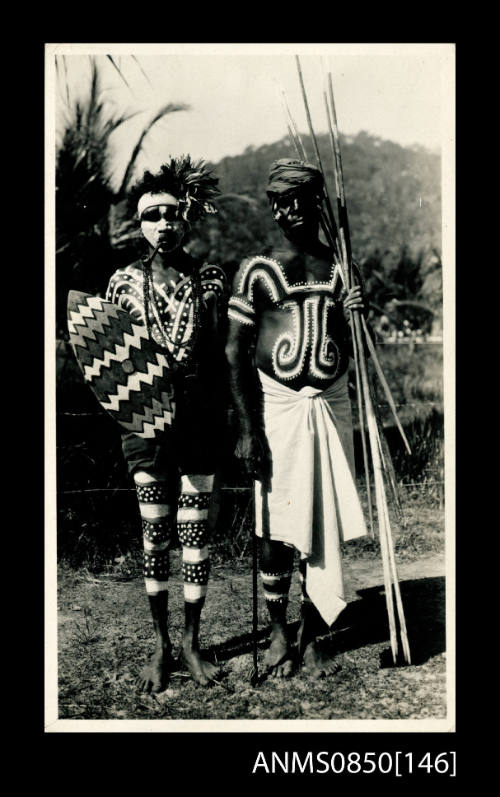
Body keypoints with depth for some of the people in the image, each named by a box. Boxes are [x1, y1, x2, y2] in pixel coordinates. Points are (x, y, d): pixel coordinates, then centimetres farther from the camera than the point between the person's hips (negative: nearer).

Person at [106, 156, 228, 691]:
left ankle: (191, 643, 24)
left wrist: (232, 424, 0)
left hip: (199, 420, 0)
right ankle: (160, 645, 25)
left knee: (195, 535, 7)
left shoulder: (210, 281, 2)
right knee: (154, 537, 8)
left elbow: (223, 357, 4)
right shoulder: (124, 282, 2)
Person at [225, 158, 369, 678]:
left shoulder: (342, 268, 9)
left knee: (325, 523, 6)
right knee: (277, 526, 4)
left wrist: (353, 314, -9)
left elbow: (349, 350, 13)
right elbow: (236, 352, -4)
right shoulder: (256, 271, -1)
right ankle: (278, 634, 22)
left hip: (330, 405, 3)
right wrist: (248, 429, -10)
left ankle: (310, 634, 22)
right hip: (276, 405, -2)